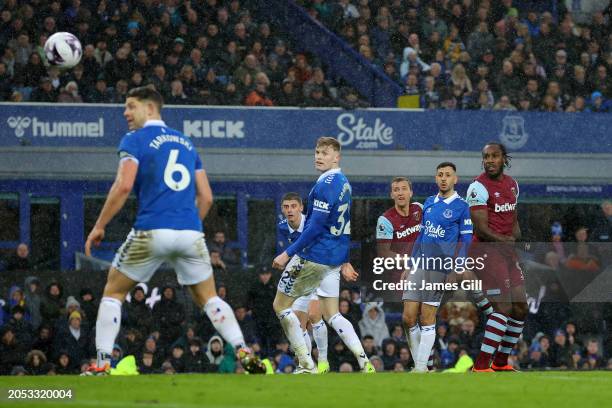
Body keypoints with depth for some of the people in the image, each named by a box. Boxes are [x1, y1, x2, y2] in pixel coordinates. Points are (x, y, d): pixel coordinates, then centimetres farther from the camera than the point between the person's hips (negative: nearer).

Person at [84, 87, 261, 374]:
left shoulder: (134, 141, 2)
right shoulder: (186, 143, 20)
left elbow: (123, 186, -11)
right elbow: (206, 197, 17)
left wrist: (99, 227, -4)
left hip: (152, 232, -4)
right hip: (190, 232, 4)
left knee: (113, 292, 11)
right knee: (208, 299, 15)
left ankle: (102, 364, 3)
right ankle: (244, 352, -2)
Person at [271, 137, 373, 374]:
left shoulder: (326, 183, -16)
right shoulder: (344, 183, 13)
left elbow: (315, 226, -21)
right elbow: (346, 227, 19)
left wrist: (288, 253, -20)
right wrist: (345, 262, 23)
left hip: (313, 255, -9)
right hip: (335, 259, 9)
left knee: (281, 306, 3)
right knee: (331, 315, 13)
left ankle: (307, 366, 0)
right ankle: (365, 364, -1)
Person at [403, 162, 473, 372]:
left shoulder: (461, 207, -1)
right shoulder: (429, 203, 15)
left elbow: (465, 240, -2)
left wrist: (457, 269, -11)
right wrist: (411, 265, 20)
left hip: (440, 268, -5)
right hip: (419, 266, 5)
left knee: (427, 320, -5)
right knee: (408, 318, -2)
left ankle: (421, 367, 0)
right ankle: (418, 363, 8)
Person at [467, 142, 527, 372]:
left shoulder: (511, 184, 13)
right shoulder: (479, 187, -13)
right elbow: (481, 228, -17)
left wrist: (518, 238, 3)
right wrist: (507, 241, -17)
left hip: (507, 252, 9)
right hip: (487, 251, -9)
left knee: (520, 308, 9)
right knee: (503, 307, -16)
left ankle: (501, 362, 21)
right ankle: (481, 366, -15)